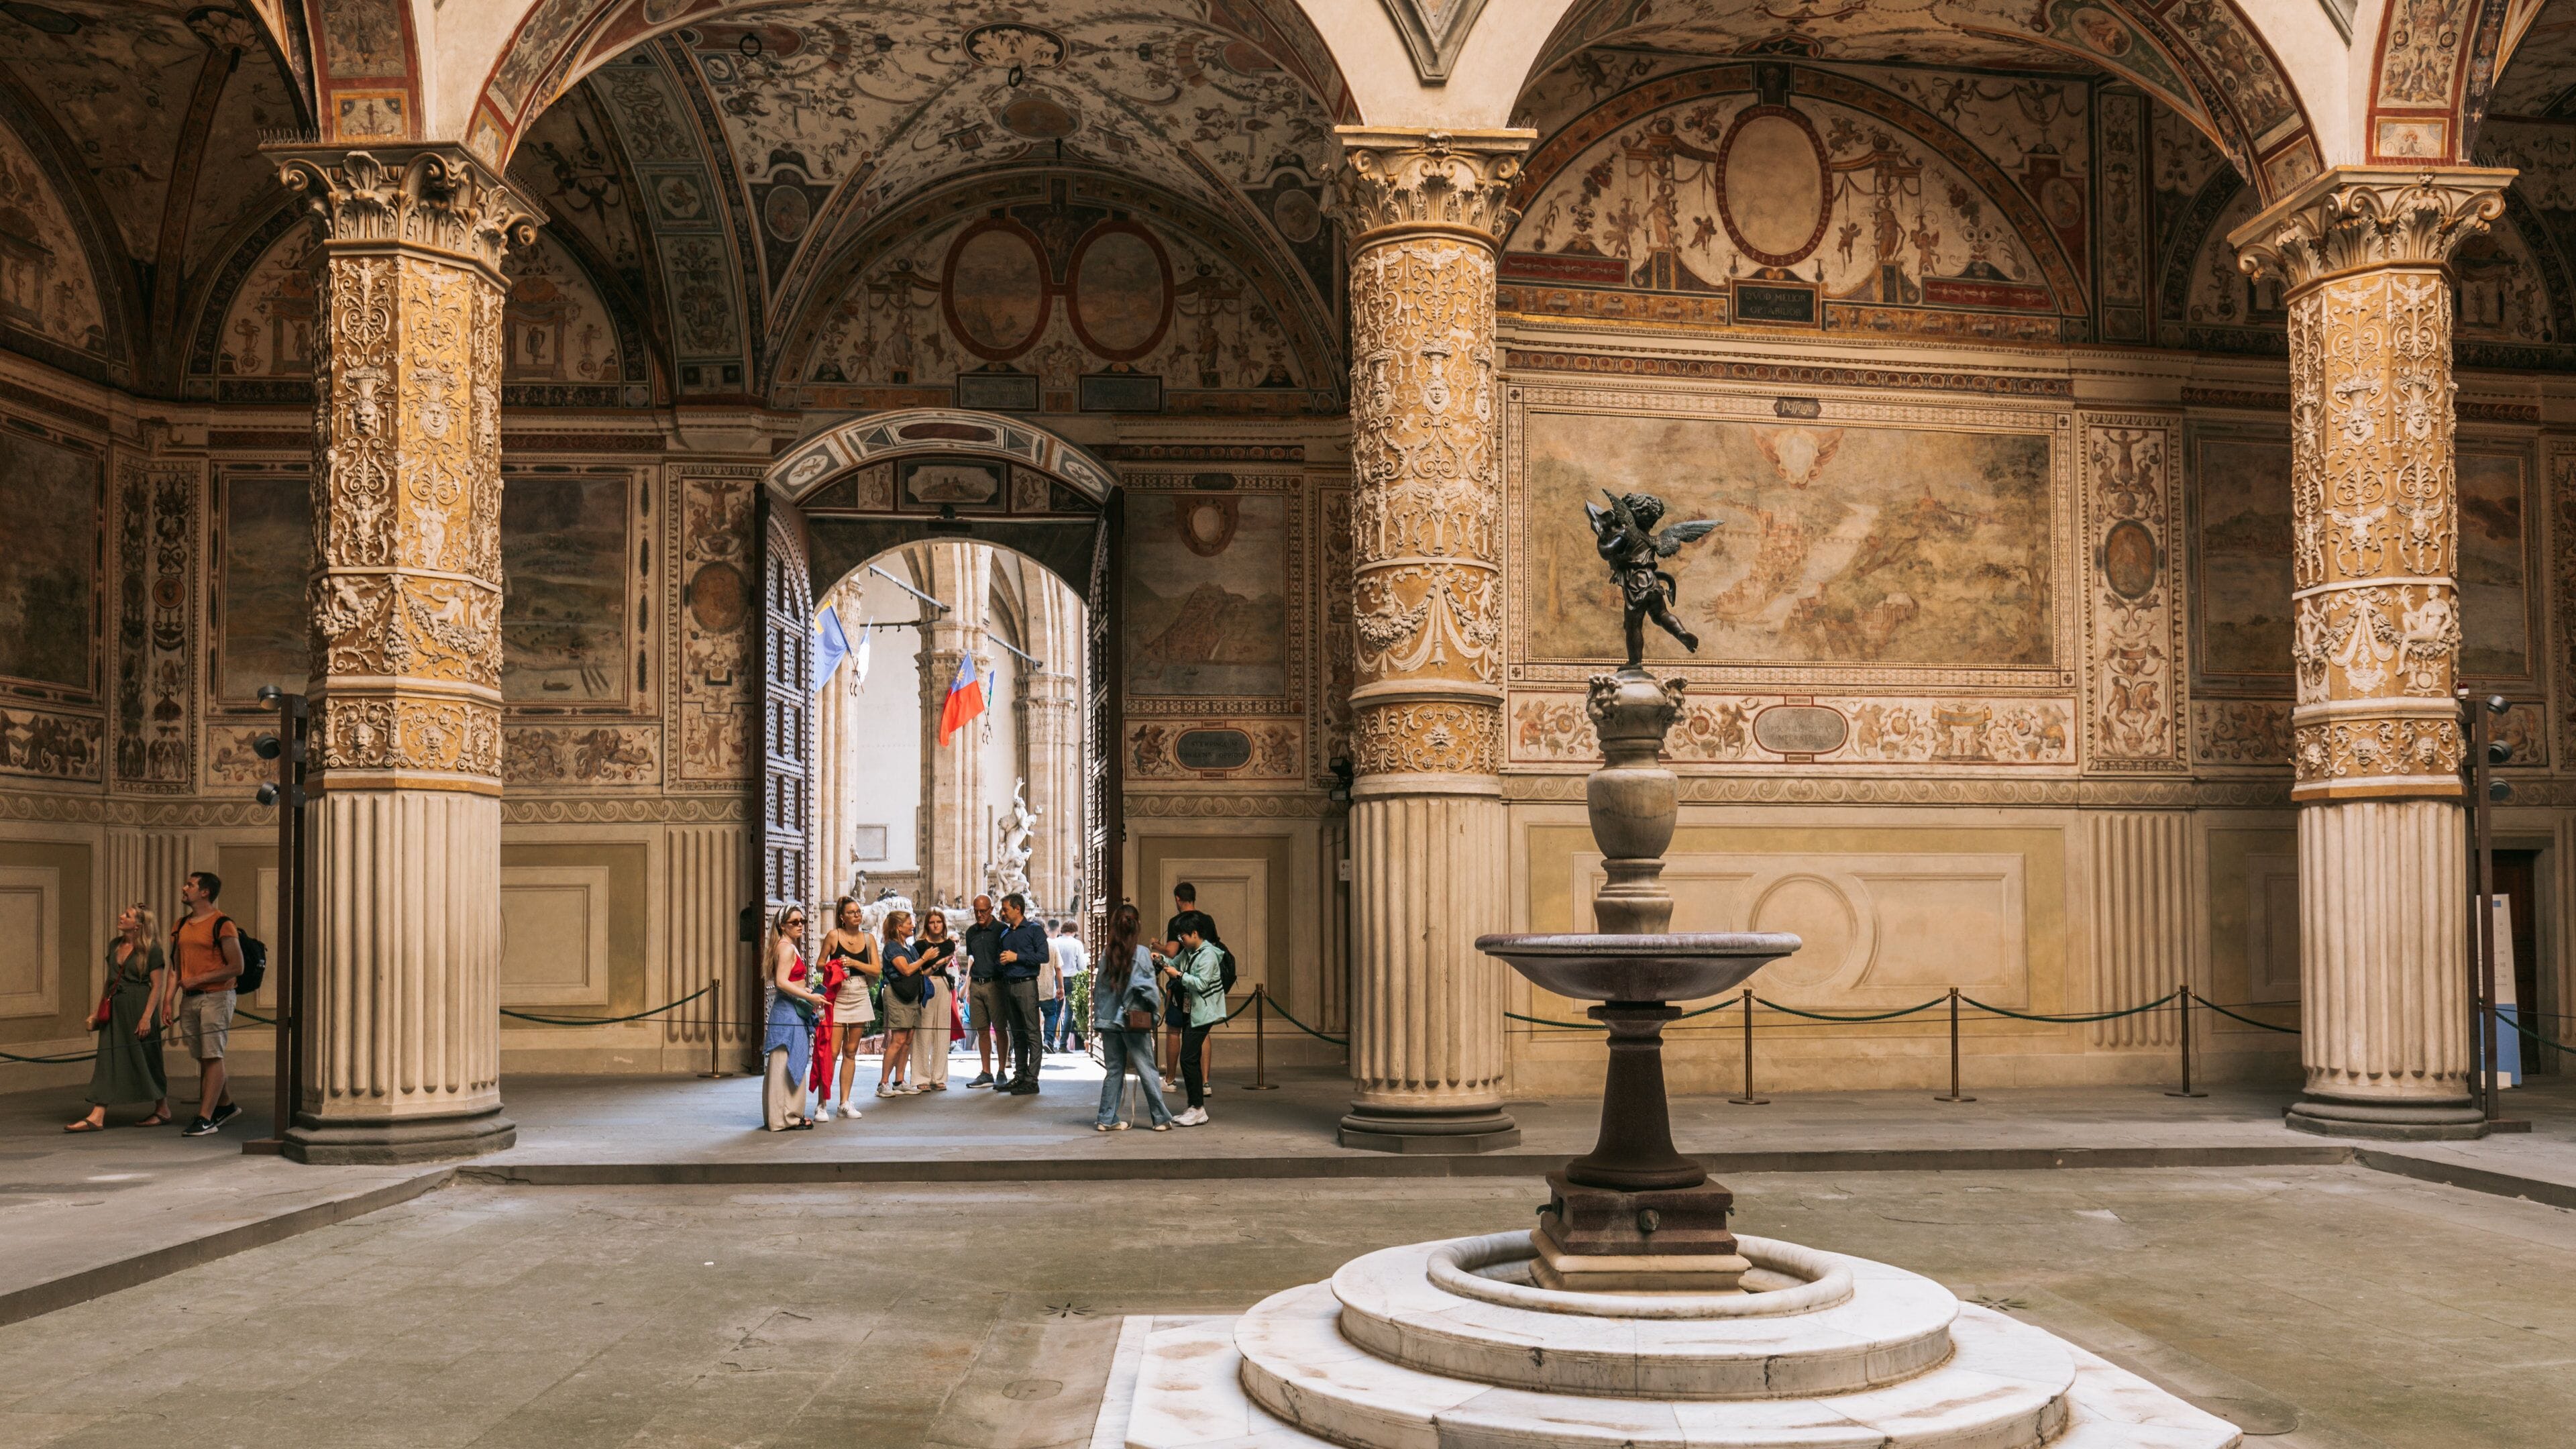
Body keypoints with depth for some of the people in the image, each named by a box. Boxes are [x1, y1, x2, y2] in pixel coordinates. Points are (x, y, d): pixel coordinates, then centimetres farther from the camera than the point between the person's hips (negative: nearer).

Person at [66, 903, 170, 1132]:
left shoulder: (151, 950, -9)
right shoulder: (115, 946, 11)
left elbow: (157, 986, -12)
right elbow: (110, 980, 19)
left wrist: (147, 1017, -18)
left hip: (140, 1007, -7)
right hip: (115, 1009, 7)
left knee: (145, 1059, 3)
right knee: (108, 1060, 0)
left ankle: (163, 1110, 18)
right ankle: (97, 1117, -3)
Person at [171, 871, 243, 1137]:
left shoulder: (222, 924, -9)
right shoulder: (182, 926, 14)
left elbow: (236, 968, -12)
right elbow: (177, 966, 18)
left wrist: (198, 979, -15)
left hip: (216, 997, -7)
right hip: (189, 999, 7)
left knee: (212, 1056, -7)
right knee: (203, 1058, 11)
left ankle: (205, 1118, -8)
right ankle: (225, 1105, 26)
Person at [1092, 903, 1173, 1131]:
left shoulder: (1107, 955, 3)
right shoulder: (1141, 953, -9)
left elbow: (1098, 988, 7)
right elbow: (1147, 987, -11)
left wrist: (1098, 1019, 12)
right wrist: (1156, 1010, 4)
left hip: (1108, 1020, 4)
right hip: (1134, 1020, -4)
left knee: (1114, 1070, 12)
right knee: (1147, 1070, 3)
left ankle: (1106, 1119, 10)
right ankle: (1161, 1119, 9)